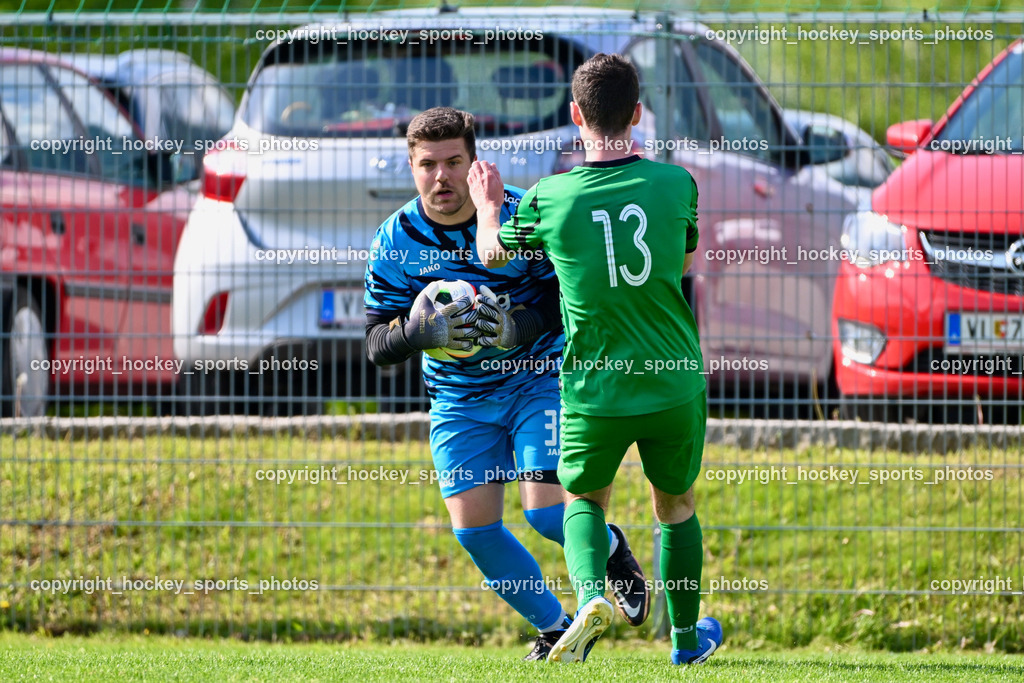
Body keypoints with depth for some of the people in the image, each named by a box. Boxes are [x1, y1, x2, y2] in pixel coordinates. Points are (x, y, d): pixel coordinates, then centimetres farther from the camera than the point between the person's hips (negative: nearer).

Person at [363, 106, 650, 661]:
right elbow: (377, 344, -6)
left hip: (539, 380, -3)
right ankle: (555, 628, 14)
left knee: (545, 513, -15)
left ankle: (609, 547, 21)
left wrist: (524, 327, -28)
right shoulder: (395, 240, -8)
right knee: (473, 528, -8)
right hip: (458, 400, 3)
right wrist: (418, 331, -29)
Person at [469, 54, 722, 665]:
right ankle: (687, 637, 34)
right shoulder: (674, 184, -9)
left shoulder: (548, 199, -11)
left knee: (584, 498, 22)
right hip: (675, 383, 1)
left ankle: (591, 595, -6)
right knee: (677, 505, 22)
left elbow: (492, 252, 11)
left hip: (594, 390, -1)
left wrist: (488, 203, 33)